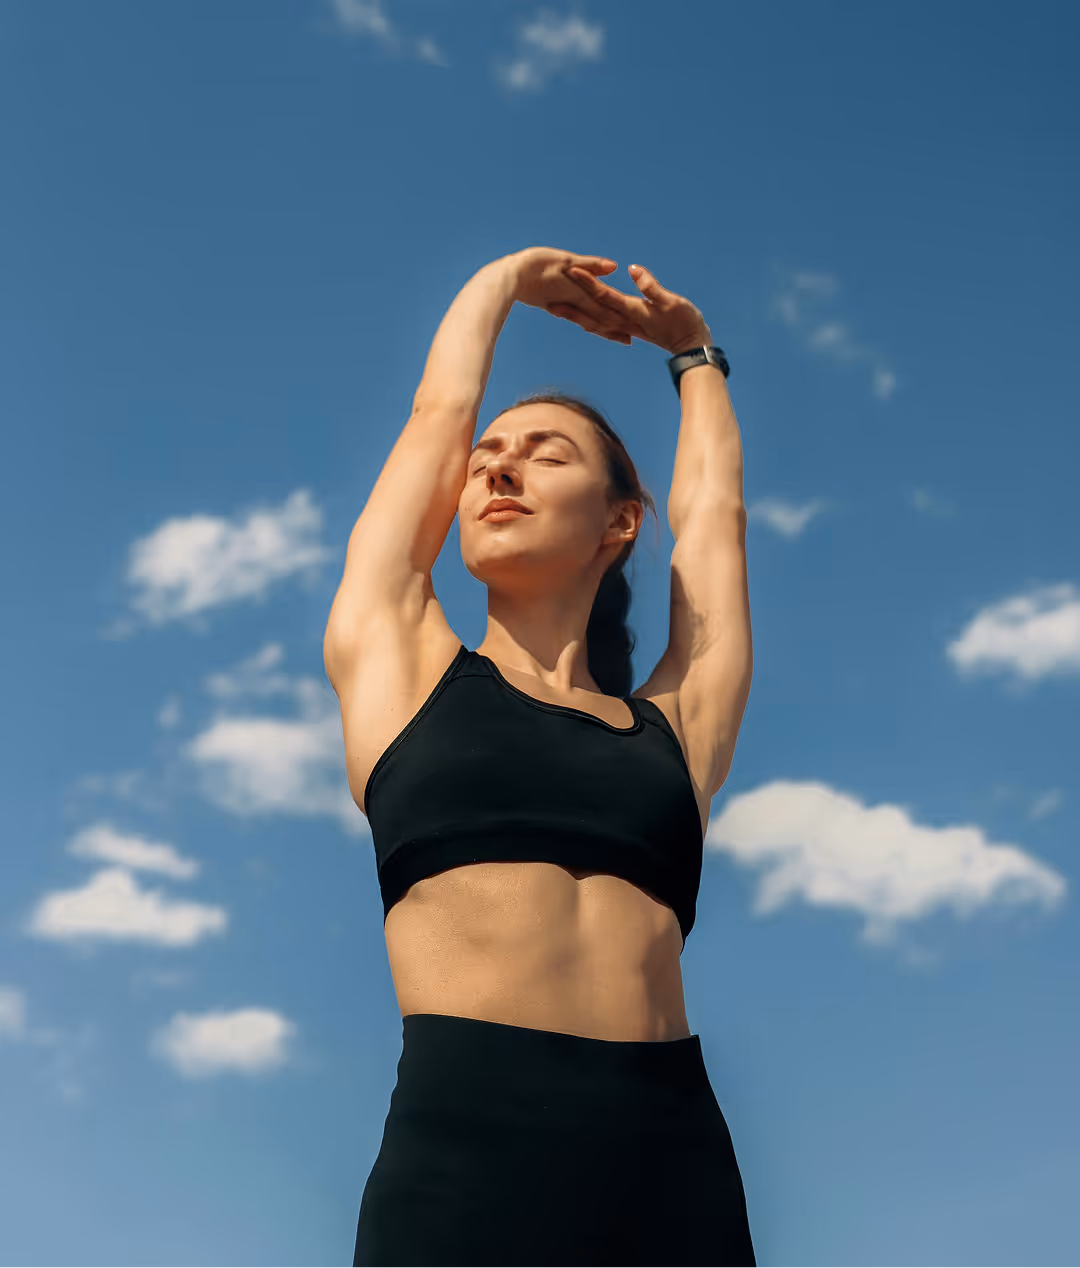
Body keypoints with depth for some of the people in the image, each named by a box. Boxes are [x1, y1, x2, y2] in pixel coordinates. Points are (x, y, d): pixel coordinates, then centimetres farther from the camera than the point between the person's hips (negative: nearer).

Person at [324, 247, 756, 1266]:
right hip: (461, 1151, -1)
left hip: (670, 1158, 2)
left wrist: (694, 356, 45)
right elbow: (438, 415, 21)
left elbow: (713, 503, 28)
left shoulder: (674, 724, 15)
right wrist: (507, 278, 38)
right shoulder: (399, 666, 12)